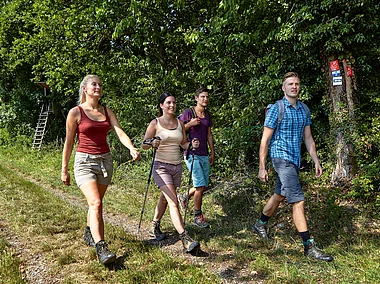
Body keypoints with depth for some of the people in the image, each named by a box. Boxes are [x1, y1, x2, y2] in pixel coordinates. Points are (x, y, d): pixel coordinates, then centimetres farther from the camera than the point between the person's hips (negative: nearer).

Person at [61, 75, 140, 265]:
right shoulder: (76, 112, -5)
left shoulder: (107, 112, 7)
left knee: (95, 202, 16)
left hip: (105, 161, 5)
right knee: (95, 203, -18)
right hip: (85, 161, -4)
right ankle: (101, 249, -19)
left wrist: (132, 148, -26)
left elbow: (119, 132, -7)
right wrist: (64, 169, 2)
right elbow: (68, 143, -1)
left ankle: (89, 234, 39)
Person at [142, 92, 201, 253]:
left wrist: (191, 144, -6)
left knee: (164, 199, 17)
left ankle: (155, 227, 38)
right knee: (173, 202, -15)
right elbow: (144, 145, -2)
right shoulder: (155, 123, -4)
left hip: (177, 167, 6)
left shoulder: (180, 123, 10)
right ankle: (185, 239, -19)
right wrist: (152, 143, -23)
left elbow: (183, 144, 16)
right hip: (161, 166, -5)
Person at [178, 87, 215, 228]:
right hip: (192, 154, -7)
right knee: (201, 185, -9)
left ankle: (184, 197, 36)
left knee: (204, 186, 9)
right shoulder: (188, 112, -6)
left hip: (204, 155, 7)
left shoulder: (208, 115, 13)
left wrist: (212, 152, 16)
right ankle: (198, 217, 6)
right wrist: (190, 124, -17)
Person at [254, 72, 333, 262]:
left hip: (295, 160, 7)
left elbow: (308, 138, 16)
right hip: (282, 158, -7)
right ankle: (308, 246, -5)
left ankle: (260, 225, 39)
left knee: (279, 196, 19)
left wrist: (316, 161, 9)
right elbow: (265, 140, -8)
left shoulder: (304, 110, 10)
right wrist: (262, 167, -9)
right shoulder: (276, 109, -8)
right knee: (298, 201, -12)